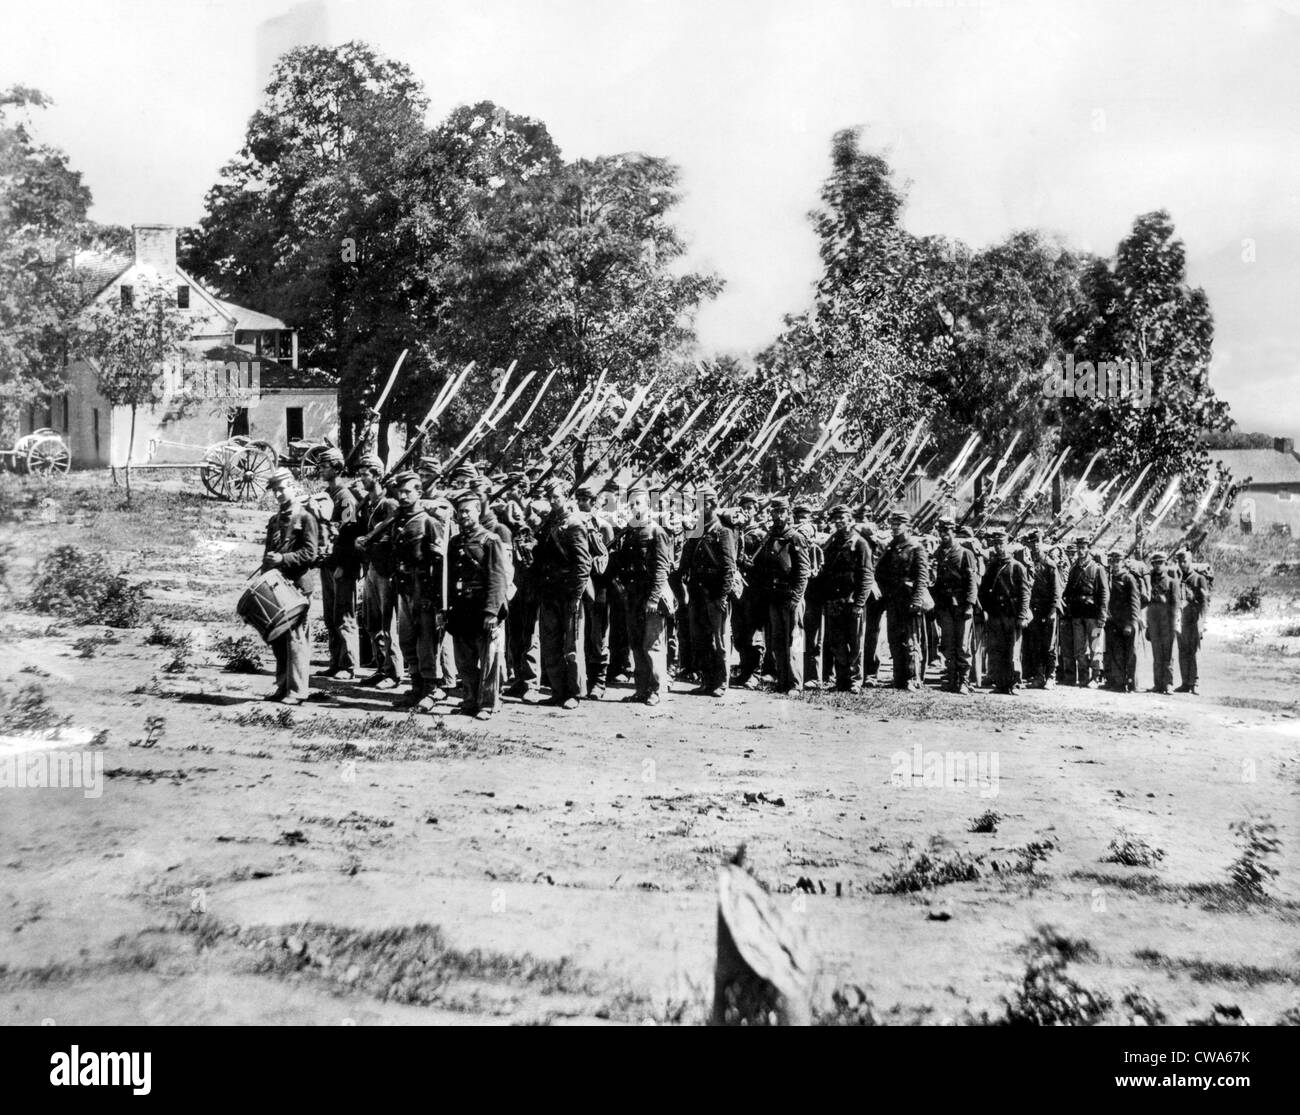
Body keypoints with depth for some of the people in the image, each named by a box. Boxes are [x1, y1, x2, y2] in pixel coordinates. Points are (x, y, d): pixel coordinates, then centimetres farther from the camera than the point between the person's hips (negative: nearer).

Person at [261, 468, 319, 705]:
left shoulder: (305, 518, -6)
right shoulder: (275, 520, 18)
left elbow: (310, 553, -13)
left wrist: (282, 559, -18)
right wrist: (267, 565, 10)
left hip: (297, 585, -8)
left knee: (295, 637, -7)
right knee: (277, 638, 11)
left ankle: (297, 691, -3)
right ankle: (282, 685, 21)